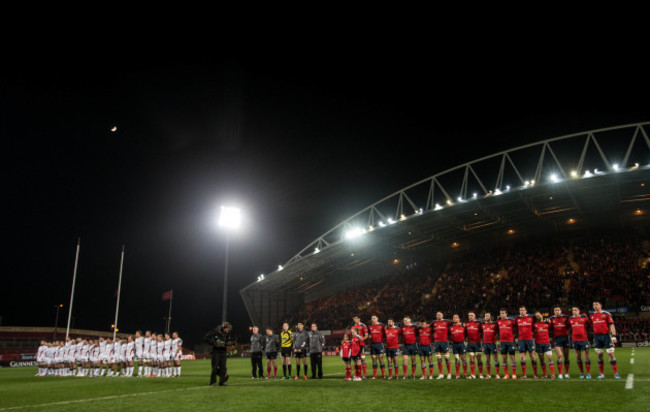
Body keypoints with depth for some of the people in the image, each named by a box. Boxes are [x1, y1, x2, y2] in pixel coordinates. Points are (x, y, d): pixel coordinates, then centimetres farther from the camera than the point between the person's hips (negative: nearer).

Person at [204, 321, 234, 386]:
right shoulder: (215, 331, -11)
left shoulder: (227, 334, 4)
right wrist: (213, 343, -18)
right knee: (215, 367, -2)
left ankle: (222, 382, 9)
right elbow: (205, 338, -11)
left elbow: (230, 341, 16)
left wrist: (226, 343, -7)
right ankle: (213, 382, 11)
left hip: (223, 352, 4)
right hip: (216, 351, -4)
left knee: (223, 367, 1)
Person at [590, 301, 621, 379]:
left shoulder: (606, 314, -1)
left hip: (606, 335, -4)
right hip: (597, 336, 4)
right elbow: (591, 326, 21)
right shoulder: (592, 316, 11)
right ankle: (601, 373, 11)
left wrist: (614, 336, -12)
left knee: (611, 354, -4)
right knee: (599, 355, 5)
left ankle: (616, 373, 2)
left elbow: (611, 325, -5)